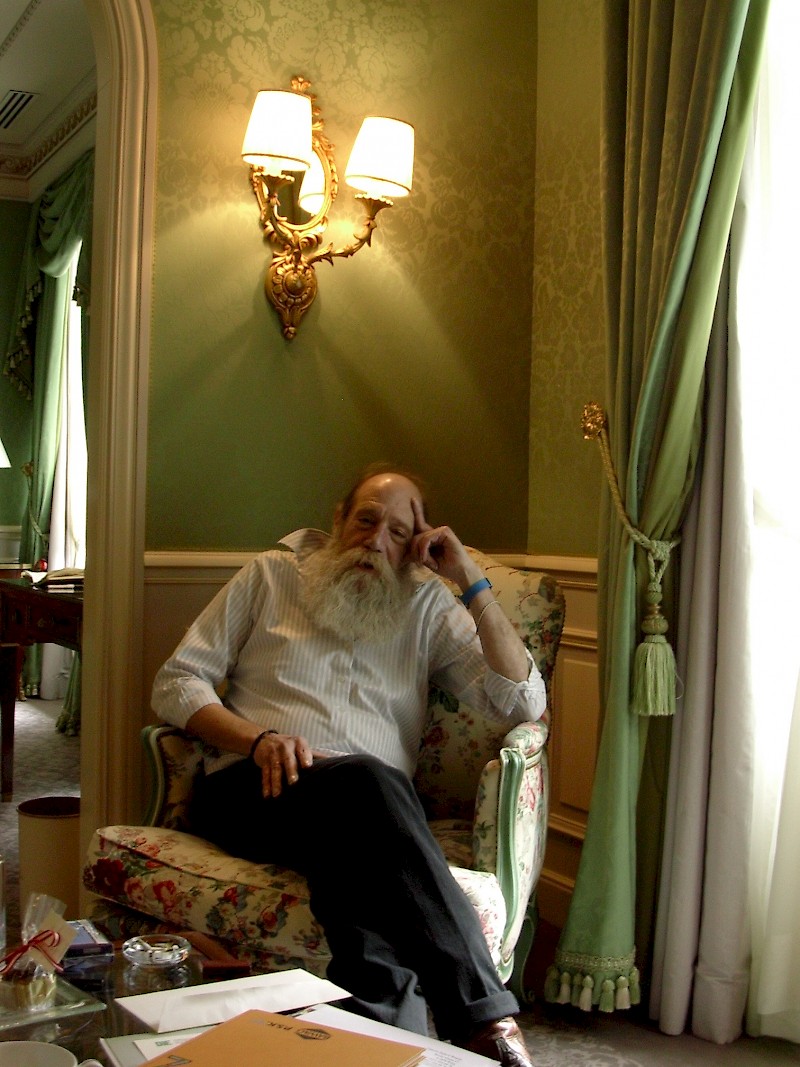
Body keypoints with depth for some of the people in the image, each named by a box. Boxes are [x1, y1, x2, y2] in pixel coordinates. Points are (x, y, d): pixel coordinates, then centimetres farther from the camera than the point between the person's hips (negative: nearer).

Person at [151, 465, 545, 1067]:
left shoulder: (430, 606, 20)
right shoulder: (271, 576, 18)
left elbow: (522, 703, 8)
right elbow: (177, 681, 11)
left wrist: (472, 582, 3)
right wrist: (258, 738, -8)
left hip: (364, 811, 2)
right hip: (251, 790, -1)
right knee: (367, 779, -38)